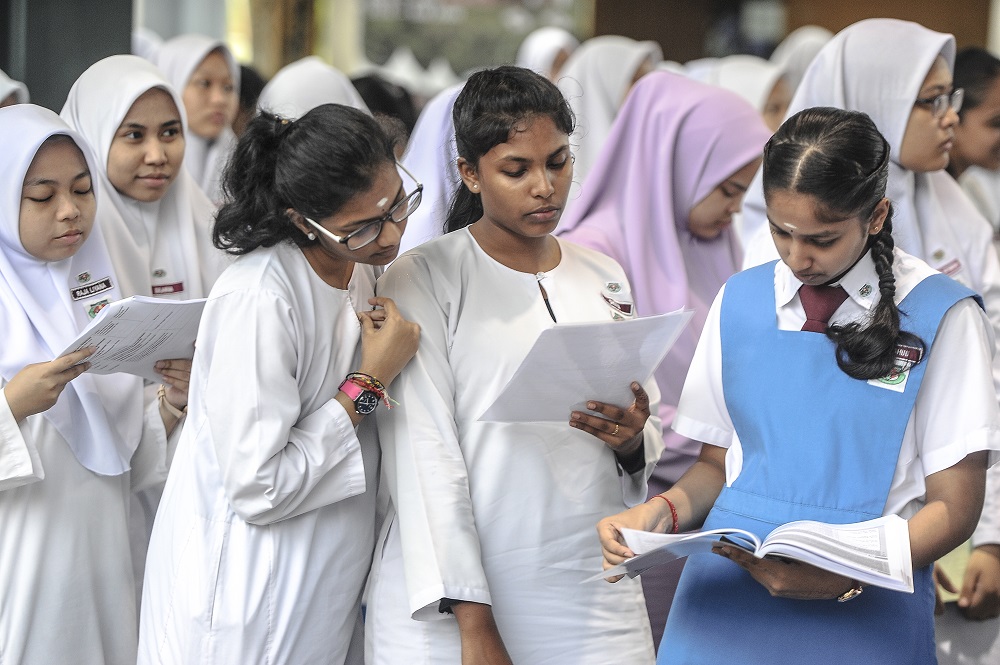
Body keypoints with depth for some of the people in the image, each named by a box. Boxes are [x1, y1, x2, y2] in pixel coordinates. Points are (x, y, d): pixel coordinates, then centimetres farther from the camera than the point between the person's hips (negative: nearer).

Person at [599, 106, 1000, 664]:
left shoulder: (939, 315, -5)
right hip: (729, 593, 3)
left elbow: (953, 506, -5)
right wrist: (664, 511, -8)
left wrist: (845, 578, -20)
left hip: (863, 614, -3)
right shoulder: (740, 300, 7)